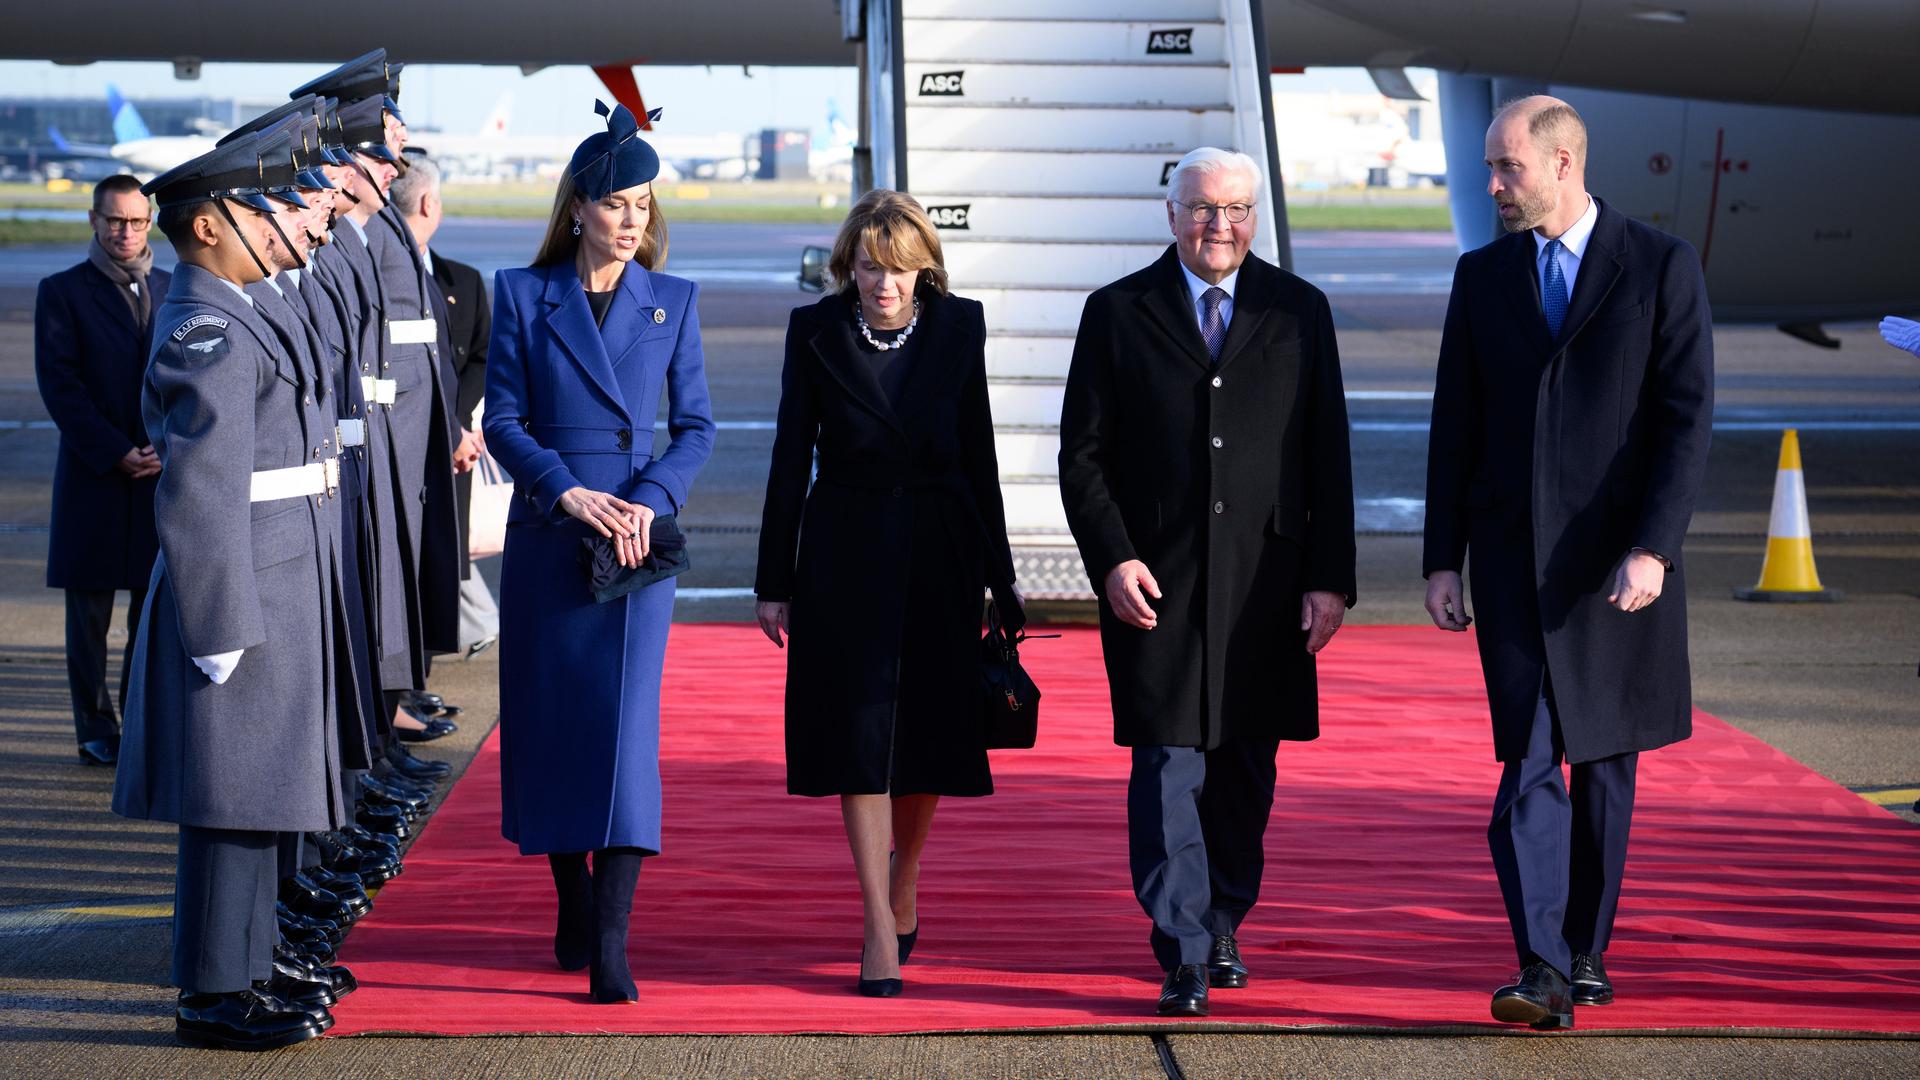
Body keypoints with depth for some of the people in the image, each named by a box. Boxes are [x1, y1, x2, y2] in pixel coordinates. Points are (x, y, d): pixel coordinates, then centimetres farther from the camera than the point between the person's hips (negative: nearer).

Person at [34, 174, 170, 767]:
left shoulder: (173, 291, 11)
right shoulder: (62, 292, 0)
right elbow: (60, 385, -6)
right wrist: (117, 454, -13)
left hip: (165, 473, 3)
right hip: (94, 475, -3)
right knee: (90, 608, 3)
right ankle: (97, 729, 11)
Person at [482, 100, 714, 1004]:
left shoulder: (671, 301, 6)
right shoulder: (523, 296, 3)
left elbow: (696, 426, 6)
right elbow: (503, 419, 0)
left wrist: (652, 500, -11)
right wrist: (565, 490, -14)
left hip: (637, 536, -1)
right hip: (544, 535, 1)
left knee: (625, 721, -11)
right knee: (550, 720, 6)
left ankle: (610, 944, -14)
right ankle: (573, 908, 22)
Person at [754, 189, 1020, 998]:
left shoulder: (959, 327, 1)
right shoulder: (816, 332, -3)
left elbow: (978, 453, 5)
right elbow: (791, 458, 0)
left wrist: (1000, 577, 6)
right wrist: (774, 582, -1)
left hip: (939, 551, 2)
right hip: (846, 556, -2)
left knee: (929, 733, 9)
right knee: (861, 739, -6)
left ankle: (901, 883, 33)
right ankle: (881, 933, -5)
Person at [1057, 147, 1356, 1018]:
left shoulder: (1299, 312, 7)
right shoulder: (1117, 314, 3)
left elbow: (1328, 458, 6)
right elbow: (1083, 456, 3)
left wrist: (1331, 578, -1)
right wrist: (1111, 560, -10)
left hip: (1266, 584, 2)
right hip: (1155, 584, -2)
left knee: (1246, 768, 9)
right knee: (1167, 767, -6)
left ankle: (1222, 924, 27)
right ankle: (1185, 957, -2)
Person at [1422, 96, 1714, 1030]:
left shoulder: (1662, 268, -3)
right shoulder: (1482, 276, 8)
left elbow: (1687, 419, -8)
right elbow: (1455, 428, 10)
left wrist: (1652, 549, -18)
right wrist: (1442, 561, 4)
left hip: (1617, 560, -1)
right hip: (1513, 559, 2)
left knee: (1604, 766, 9)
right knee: (1528, 763, -10)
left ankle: (1587, 952, 22)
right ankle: (1543, 971, -15)